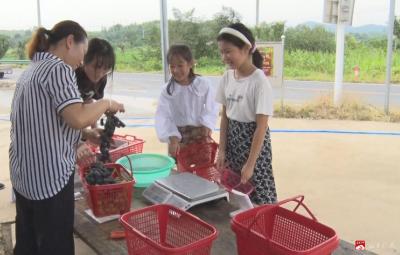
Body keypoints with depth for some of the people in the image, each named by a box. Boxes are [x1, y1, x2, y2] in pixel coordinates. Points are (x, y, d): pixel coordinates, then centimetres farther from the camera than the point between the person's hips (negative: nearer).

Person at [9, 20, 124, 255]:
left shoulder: (32, 70, 15)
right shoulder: (58, 69, -13)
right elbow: (77, 118, -27)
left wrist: (87, 135, 17)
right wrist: (107, 103, -10)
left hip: (24, 176, 9)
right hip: (49, 177, -9)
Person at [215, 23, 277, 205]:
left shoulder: (259, 82, -20)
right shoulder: (227, 77, -1)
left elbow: (261, 126, -19)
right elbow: (225, 116, 6)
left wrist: (250, 164, -19)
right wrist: (222, 150, 1)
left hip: (253, 142, -6)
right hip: (232, 141, 6)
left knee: (258, 198, 2)